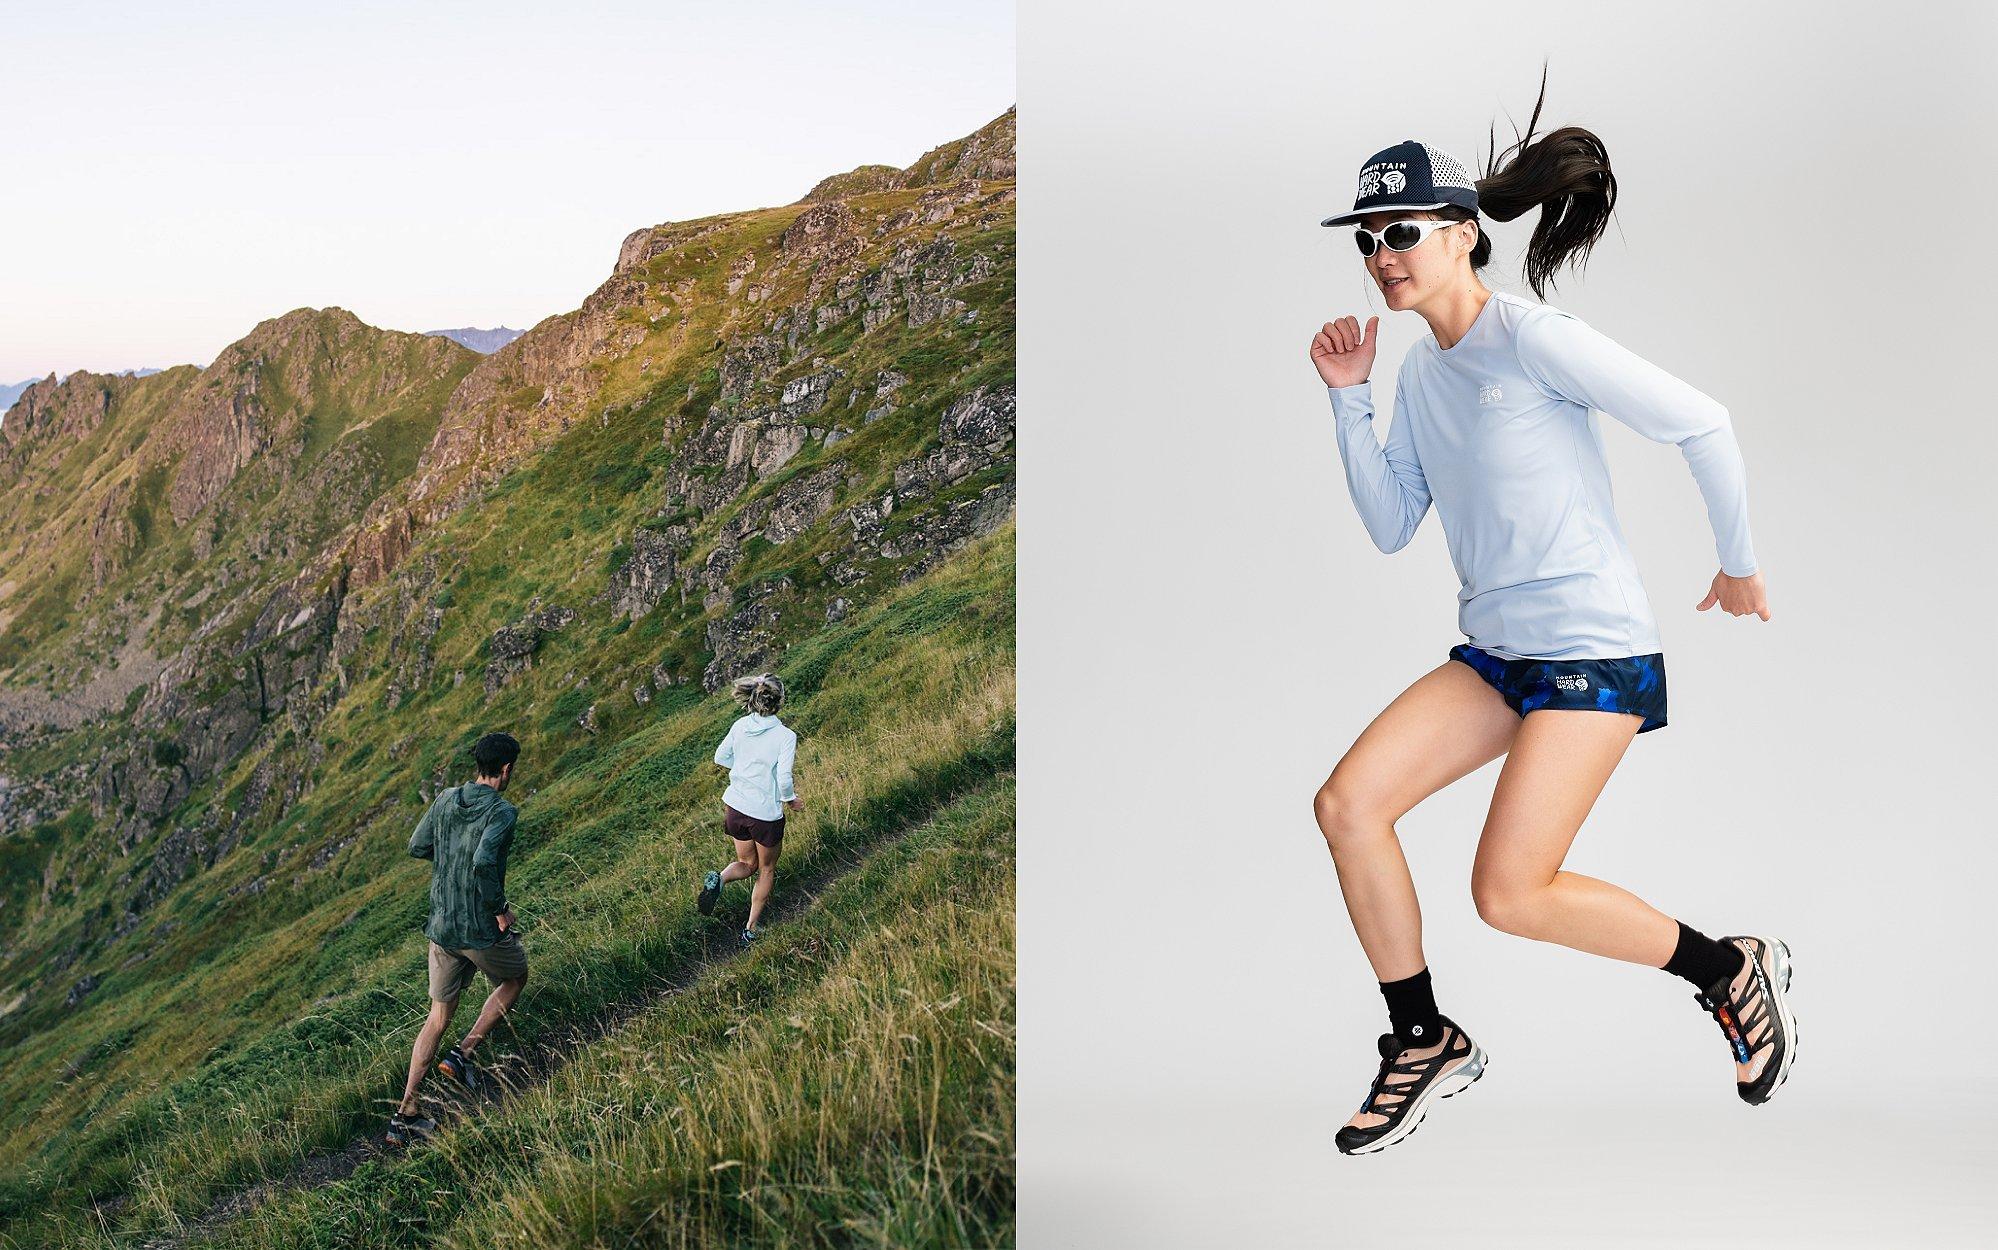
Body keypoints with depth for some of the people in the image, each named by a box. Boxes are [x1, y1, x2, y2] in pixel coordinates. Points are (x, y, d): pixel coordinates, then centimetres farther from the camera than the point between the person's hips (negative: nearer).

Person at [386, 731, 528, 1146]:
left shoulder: (446, 800, 3)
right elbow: (484, 862, -31)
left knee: (438, 1016, 16)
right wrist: (500, 909, -18)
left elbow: (417, 847, 9)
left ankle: (406, 1112, 12)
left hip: (441, 927, 6)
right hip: (482, 931, -6)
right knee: (515, 977, 26)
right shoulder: (502, 812, -18)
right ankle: (463, 1054, 14)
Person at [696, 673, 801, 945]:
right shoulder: (785, 736, -19)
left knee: (747, 863, 24)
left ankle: (718, 879, -8)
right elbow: (784, 779, -20)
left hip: (735, 807, 4)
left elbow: (721, 757, 7)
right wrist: (791, 800, -1)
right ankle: (751, 930, 19)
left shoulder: (740, 725, -4)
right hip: (766, 814, -4)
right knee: (766, 869, 19)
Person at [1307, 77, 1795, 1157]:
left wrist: (1738, 565, -2)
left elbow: (1701, 424, -11)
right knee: (1347, 803, -7)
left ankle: (1731, 969, 11)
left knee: (1509, 892, -12)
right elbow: (1390, 528, 9)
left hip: (1594, 648, -7)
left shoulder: (1531, 339, -13)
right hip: (1494, 651, 7)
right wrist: (1347, 400, 2)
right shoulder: (1418, 374, 10)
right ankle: (1426, 1046, 8)